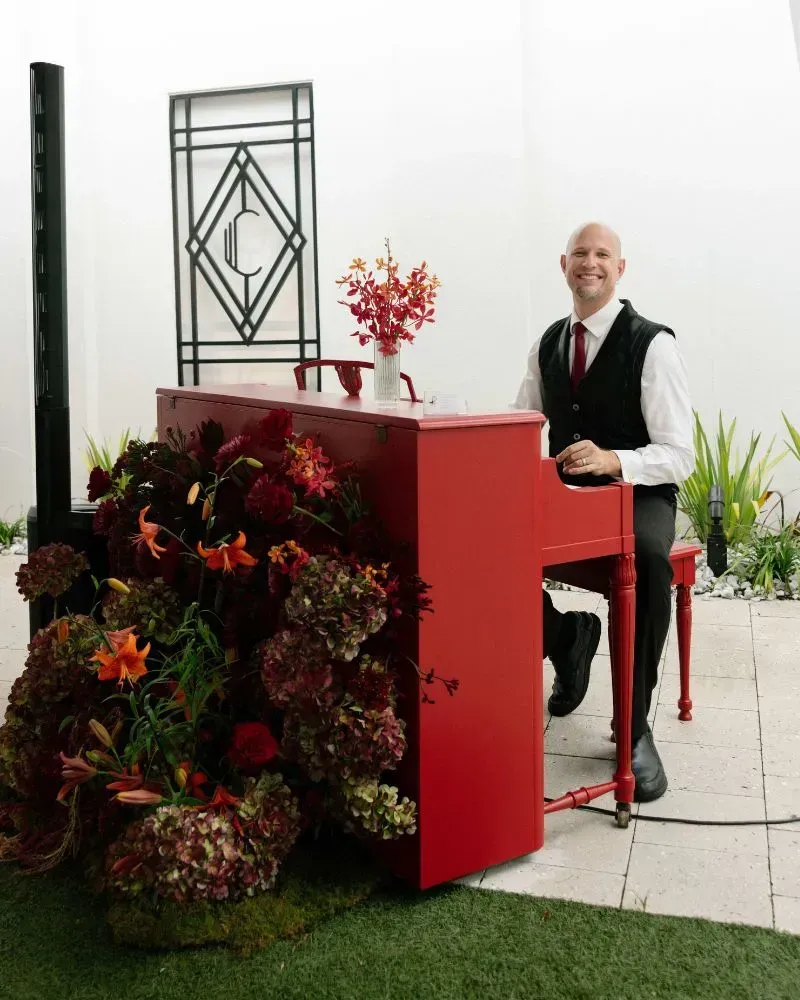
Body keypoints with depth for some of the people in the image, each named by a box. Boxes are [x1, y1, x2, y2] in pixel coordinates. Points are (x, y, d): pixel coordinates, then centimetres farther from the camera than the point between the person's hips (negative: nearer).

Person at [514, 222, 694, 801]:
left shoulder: (652, 344, -10)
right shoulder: (548, 345, 8)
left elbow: (679, 456, -15)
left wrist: (611, 460, -33)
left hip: (638, 495, -5)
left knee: (648, 558, -38)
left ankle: (635, 724, -20)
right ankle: (566, 638, 9)